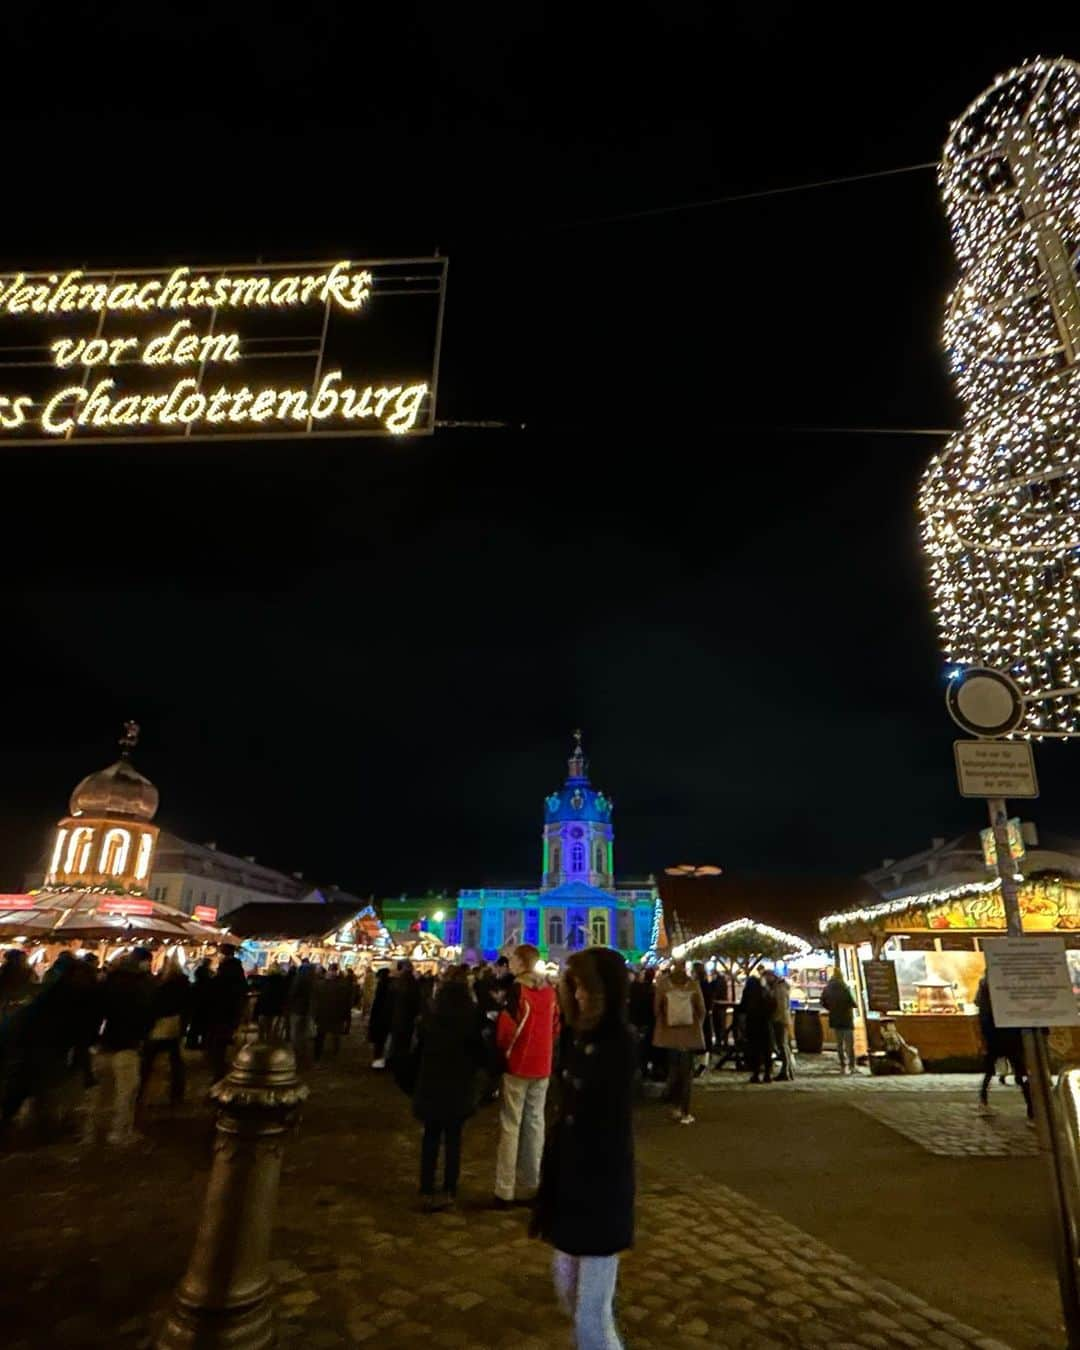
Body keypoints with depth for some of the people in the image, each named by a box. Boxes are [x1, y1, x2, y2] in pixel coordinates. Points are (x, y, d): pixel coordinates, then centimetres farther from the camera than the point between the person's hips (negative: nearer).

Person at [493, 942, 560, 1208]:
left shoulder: (517, 989, -15)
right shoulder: (549, 990, 4)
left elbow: (508, 1026, -19)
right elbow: (555, 1027, 11)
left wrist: (501, 1048, -2)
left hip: (517, 1064, -6)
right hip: (542, 1065, 6)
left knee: (510, 1127, 3)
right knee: (535, 1124, 13)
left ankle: (505, 1192, 8)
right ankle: (530, 1187, 20)